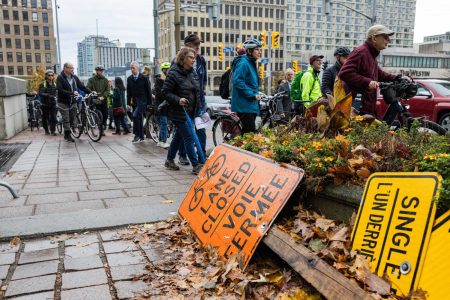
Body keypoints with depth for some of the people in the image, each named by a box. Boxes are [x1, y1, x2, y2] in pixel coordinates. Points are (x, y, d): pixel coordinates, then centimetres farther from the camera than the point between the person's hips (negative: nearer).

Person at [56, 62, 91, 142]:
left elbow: (81, 86, 6)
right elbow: (60, 90, -20)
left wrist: (90, 92, -7)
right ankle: (67, 135, 5)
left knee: (73, 118, 7)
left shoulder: (74, 77, 7)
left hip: (72, 102, 5)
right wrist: (72, 93, -29)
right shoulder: (60, 78, -9)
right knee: (66, 120, -3)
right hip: (63, 102, -5)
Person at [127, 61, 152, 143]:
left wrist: (149, 103, -6)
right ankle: (141, 137, 18)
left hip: (142, 101, -5)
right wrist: (128, 103, 4)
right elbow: (128, 92, 10)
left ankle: (137, 135, -13)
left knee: (135, 116, -22)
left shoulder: (144, 78, -5)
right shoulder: (129, 79, 7)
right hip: (135, 101, 5)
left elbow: (149, 91, -4)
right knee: (139, 118, 9)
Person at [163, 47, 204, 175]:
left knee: (178, 136, 17)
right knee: (190, 138, -8)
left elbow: (197, 91, 21)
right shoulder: (173, 73, -12)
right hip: (179, 112, -8)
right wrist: (178, 100, -25)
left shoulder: (192, 73, 12)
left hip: (190, 112, 8)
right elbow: (166, 92, -11)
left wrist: (198, 107, 16)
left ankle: (169, 160, 31)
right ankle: (196, 165, -3)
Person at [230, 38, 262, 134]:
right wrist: (252, 95, -19)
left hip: (251, 105, 10)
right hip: (244, 105, -10)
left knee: (247, 133, 10)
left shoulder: (252, 63, 19)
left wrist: (256, 94, 13)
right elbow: (237, 82, -21)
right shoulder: (243, 63, -11)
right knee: (251, 133, -13)